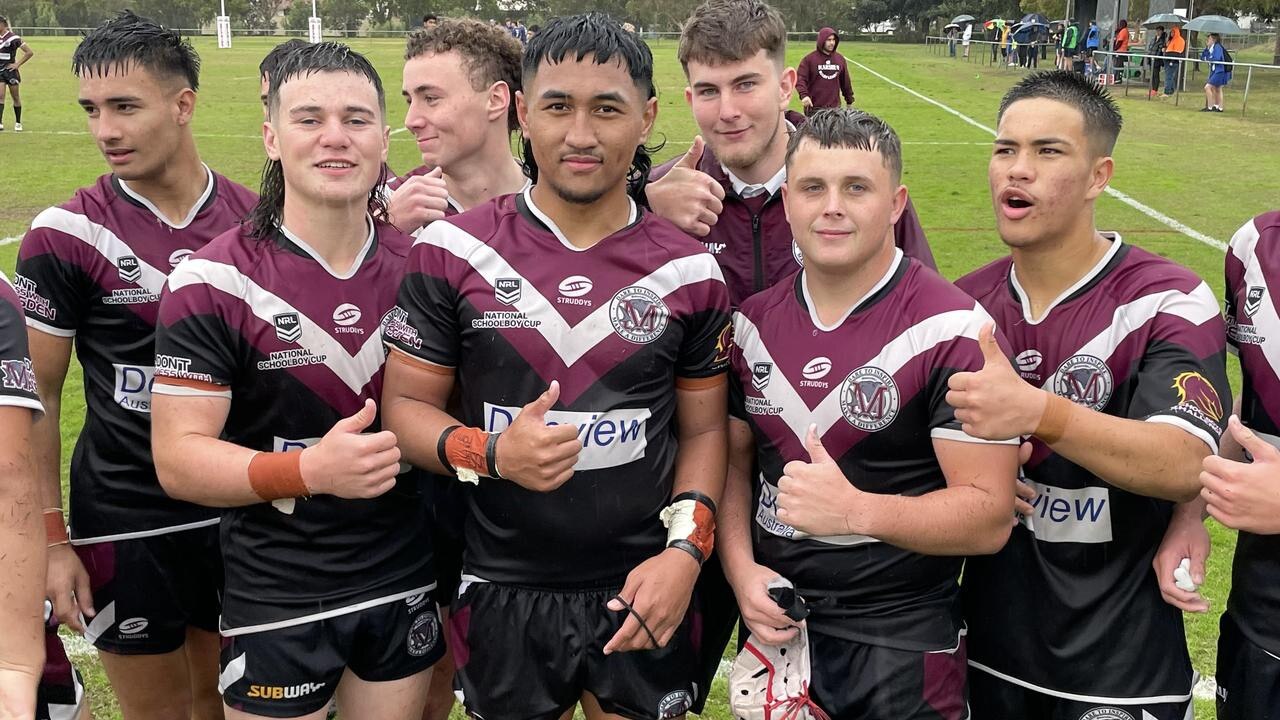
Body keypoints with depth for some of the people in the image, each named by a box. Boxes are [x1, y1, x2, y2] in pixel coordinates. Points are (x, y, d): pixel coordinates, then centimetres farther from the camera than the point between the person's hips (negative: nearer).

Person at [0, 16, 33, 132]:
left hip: (10, 71, -5)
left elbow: (30, 52, -13)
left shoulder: (12, 38, -13)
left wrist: (17, 64, -11)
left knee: (16, 97, 7)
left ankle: (18, 123, 19)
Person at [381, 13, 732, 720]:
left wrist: (685, 550, -10)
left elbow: (704, 429, 4)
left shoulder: (689, 270, -1)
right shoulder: (453, 251, -5)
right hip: (501, 598, 0)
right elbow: (405, 406, -2)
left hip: (639, 595, 1)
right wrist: (492, 455, -20)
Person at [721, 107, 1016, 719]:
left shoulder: (951, 331, -15)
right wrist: (742, 570, -5)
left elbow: (988, 515, -17)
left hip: (903, 645, -4)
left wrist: (856, 510, -31)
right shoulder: (752, 323, 3)